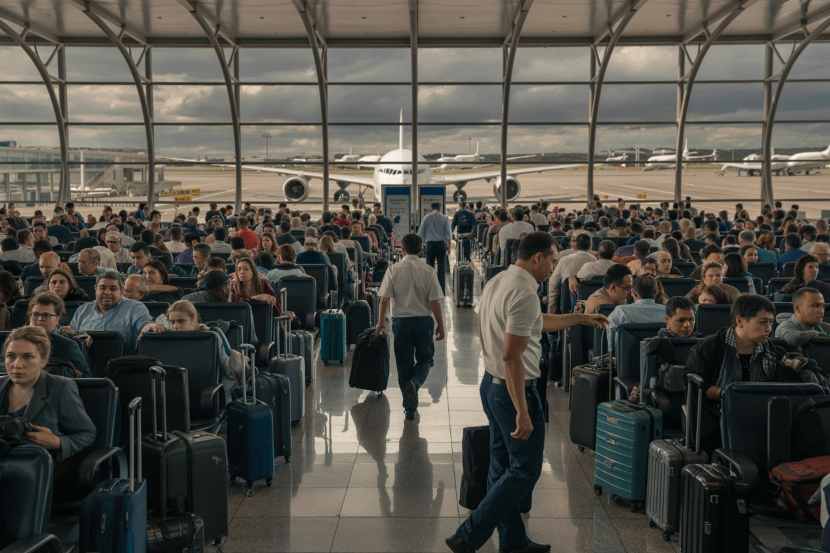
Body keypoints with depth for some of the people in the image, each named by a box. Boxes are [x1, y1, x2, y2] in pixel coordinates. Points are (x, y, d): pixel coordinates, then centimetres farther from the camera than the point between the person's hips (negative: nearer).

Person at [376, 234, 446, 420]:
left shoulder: (394, 270, -5)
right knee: (425, 359, 16)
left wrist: (381, 321, 8)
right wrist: (440, 325, 2)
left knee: (404, 364, 10)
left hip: (400, 321, 1)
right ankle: (415, 382, -15)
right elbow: (435, 302, -7)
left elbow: (384, 299, -5)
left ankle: (410, 407, 16)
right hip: (424, 321, -1)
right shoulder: (428, 271, -6)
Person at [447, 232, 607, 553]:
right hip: (516, 389, -10)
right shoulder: (525, 294, -21)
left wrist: (579, 319, 31)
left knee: (502, 466, 16)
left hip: (491, 383, 10)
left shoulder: (497, 281, 9)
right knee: (525, 470, 0)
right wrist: (522, 413, -26)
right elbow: (512, 356, -26)